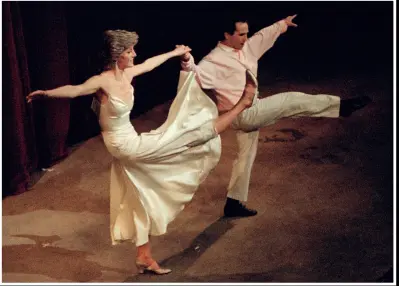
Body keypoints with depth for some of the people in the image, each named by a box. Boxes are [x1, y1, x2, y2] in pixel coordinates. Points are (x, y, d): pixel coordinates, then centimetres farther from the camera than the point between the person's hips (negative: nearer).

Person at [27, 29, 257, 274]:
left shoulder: (127, 74, 1)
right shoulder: (103, 81, -21)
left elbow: (150, 64, 19)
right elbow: (75, 90, -37)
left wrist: (175, 53, 33)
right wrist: (47, 93, -55)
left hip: (129, 144, 8)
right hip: (124, 145, -8)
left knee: (144, 200, 16)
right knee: (189, 134, -4)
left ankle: (144, 258, 27)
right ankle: (241, 105, 9)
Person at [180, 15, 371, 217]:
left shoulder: (246, 48, 7)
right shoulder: (215, 60, -18)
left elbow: (265, 35, 23)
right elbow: (197, 74, -35)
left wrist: (283, 23, 38)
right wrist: (187, 62, -56)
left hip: (250, 115, 9)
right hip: (244, 114, -9)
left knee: (246, 156, 17)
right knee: (292, 101, -10)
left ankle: (234, 203, 27)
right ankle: (341, 106, 3)